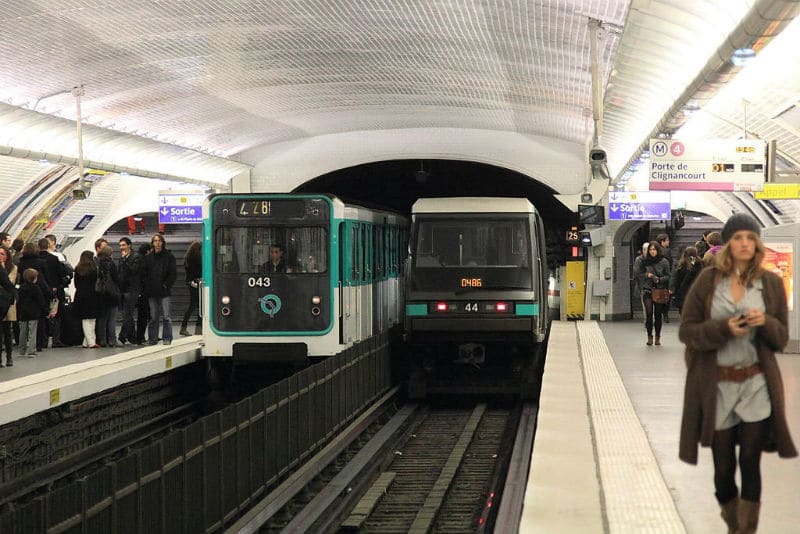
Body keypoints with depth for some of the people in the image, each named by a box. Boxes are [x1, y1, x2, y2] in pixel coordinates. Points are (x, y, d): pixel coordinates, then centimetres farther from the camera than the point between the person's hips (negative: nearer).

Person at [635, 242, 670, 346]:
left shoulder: (664, 262, 2)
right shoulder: (644, 262, 5)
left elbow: (667, 276, 3)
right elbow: (638, 274, 9)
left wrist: (659, 279, -14)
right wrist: (646, 275, -8)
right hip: (647, 290, 0)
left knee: (658, 314, 2)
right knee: (649, 314, -9)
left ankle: (658, 337, 12)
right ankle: (649, 336, -1)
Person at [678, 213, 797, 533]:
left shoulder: (771, 283, 2)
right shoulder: (708, 280, 0)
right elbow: (686, 331, -2)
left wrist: (765, 323, -15)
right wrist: (724, 328, -18)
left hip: (756, 385, 0)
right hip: (715, 385, 0)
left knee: (750, 462, -5)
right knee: (724, 467, 8)